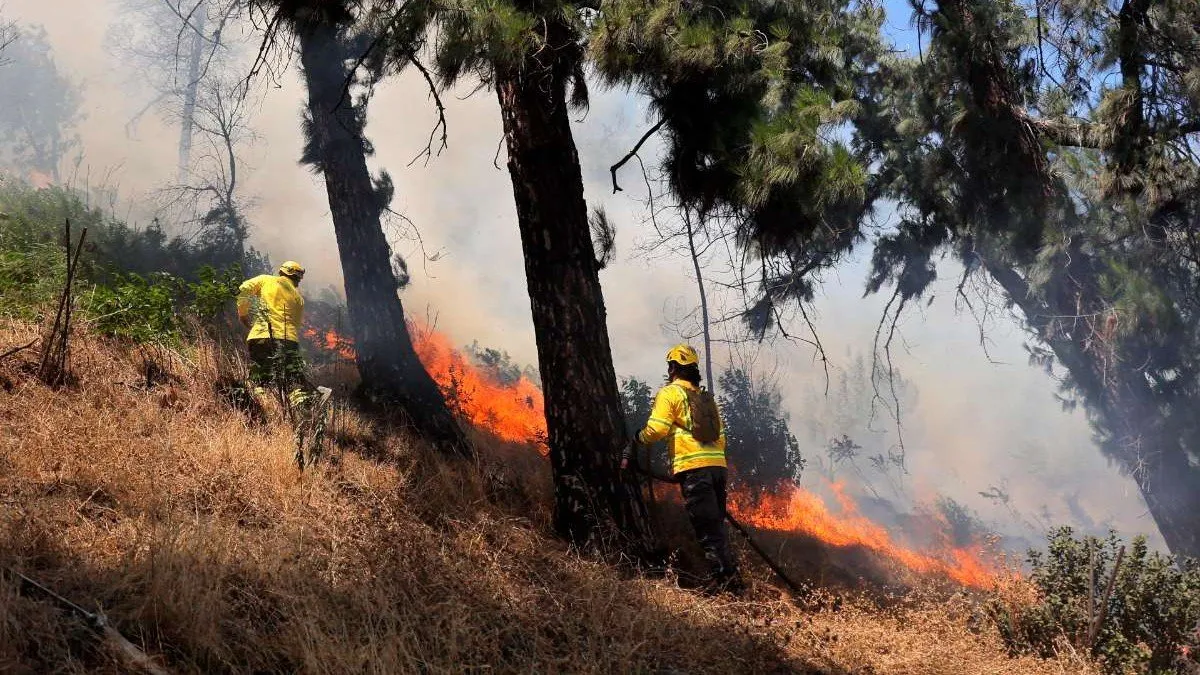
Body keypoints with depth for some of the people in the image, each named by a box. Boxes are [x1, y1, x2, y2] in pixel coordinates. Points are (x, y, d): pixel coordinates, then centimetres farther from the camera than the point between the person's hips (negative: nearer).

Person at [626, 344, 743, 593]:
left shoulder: (670, 393, 2)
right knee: (716, 524, 14)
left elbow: (655, 430, -9)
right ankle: (730, 577, 14)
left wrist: (634, 445, 6)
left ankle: (723, 579, -11)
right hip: (718, 465, 7)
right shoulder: (706, 397, 25)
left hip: (693, 468, -7)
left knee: (707, 528, -7)